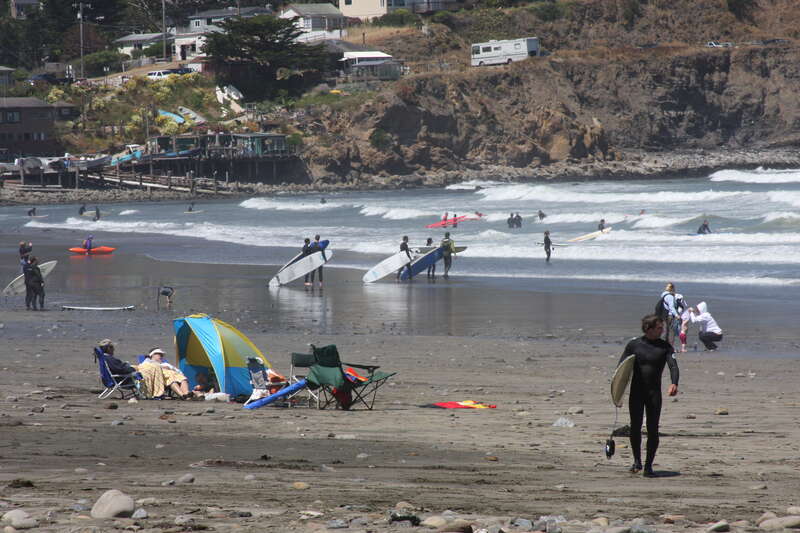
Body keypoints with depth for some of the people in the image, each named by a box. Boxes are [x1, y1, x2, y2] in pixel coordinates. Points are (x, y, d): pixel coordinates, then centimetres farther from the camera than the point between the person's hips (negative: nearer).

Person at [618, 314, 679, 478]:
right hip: (636, 392, 0)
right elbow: (621, 367, 3)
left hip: (654, 393, 0)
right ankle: (637, 461, 18)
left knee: (653, 430, -2)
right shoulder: (634, 345, 2)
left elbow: (673, 366, -8)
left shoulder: (665, 347, 3)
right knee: (635, 427, -2)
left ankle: (648, 466, 7)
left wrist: (674, 384, -28)